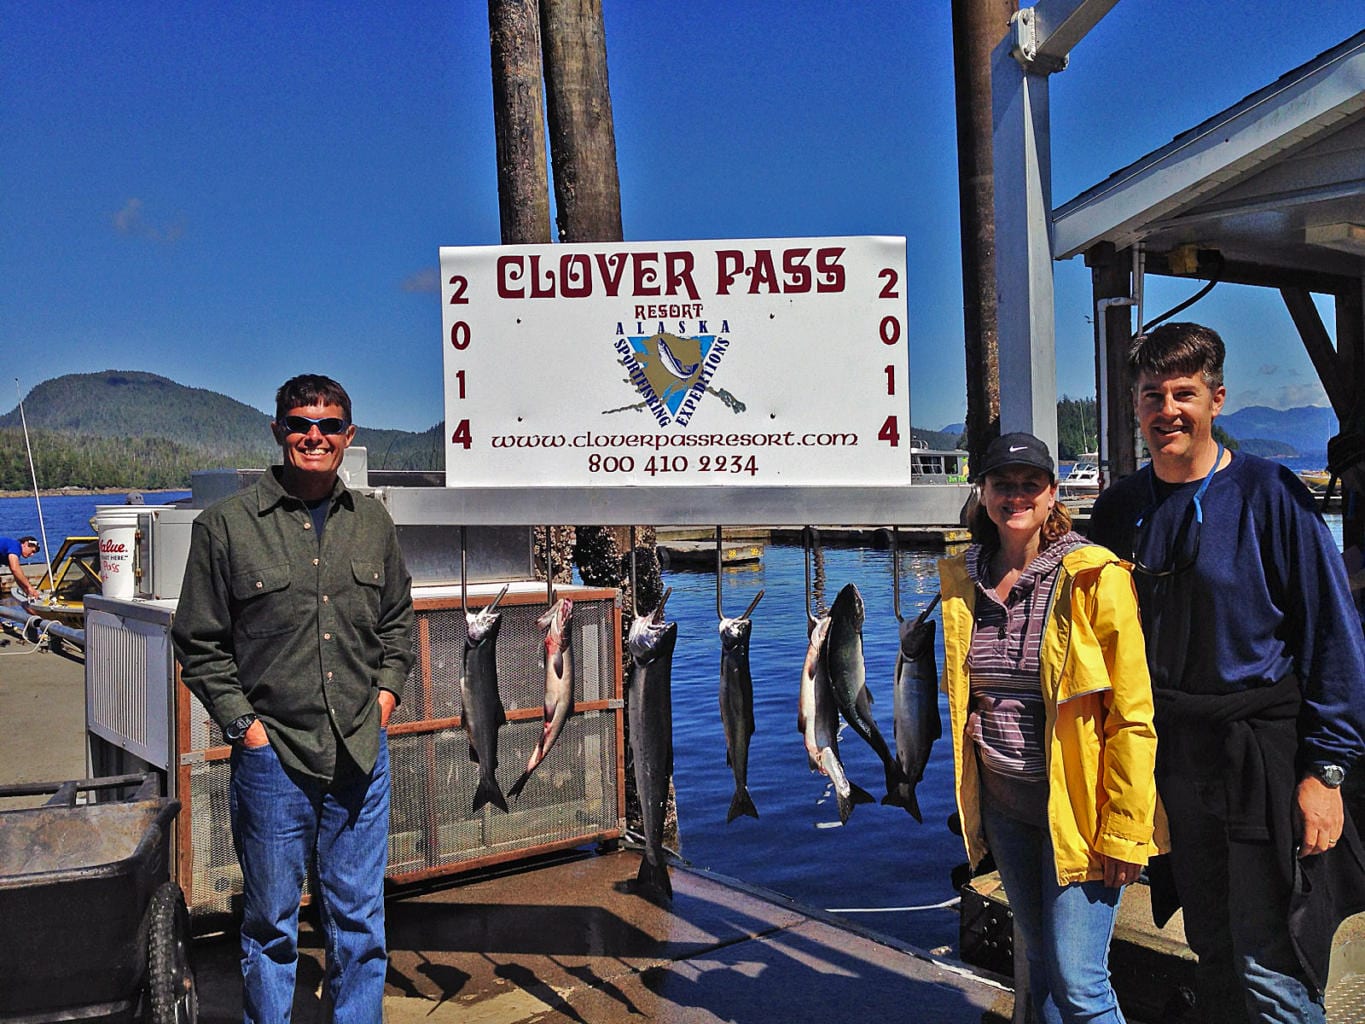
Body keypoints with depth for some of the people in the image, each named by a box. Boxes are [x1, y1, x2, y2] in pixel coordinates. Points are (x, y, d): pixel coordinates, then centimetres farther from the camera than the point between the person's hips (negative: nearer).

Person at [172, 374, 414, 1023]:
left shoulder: (372, 522, 8)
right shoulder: (226, 525, -3)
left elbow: (398, 620, 18)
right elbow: (199, 645, -1)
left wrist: (386, 693, 6)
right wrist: (244, 725, -7)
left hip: (362, 753, 3)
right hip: (272, 755, -3)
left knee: (360, 918, 14)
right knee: (271, 921, 11)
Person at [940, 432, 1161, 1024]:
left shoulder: (1096, 578, -12)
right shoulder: (961, 581, 5)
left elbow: (1132, 714, -13)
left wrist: (1124, 832, -14)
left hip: (1076, 801, -5)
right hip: (1002, 800, 5)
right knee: (1042, 967, 17)